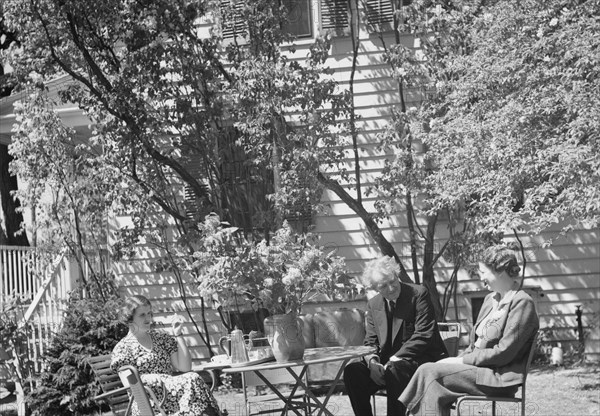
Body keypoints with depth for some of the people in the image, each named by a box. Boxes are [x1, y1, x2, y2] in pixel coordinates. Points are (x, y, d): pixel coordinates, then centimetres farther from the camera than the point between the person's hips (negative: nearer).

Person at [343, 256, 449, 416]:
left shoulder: (418, 294, -6)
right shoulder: (373, 305, 11)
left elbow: (424, 335, -13)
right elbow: (370, 342, 12)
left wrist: (395, 359, -19)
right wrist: (372, 361, -13)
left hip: (420, 359, -5)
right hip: (386, 362, 5)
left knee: (394, 370, -36)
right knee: (352, 371, -18)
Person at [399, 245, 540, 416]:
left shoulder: (522, 303, -11)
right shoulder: (490, 299, 18)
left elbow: (503, 353, -16)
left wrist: (462, 360, -14)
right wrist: (457, 360, 0)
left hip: (499, 378, -8)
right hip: (481, 369, 8)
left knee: (429, 372, -21)